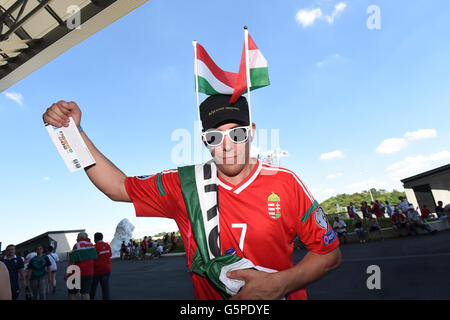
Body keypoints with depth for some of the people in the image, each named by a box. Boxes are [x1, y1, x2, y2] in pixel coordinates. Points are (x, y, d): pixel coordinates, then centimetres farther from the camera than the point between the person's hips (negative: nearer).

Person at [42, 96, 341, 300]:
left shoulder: (285, 183, -13)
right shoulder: (184, 185, -8)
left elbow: (331, 253, -6)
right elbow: (119, 187, 0)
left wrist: (279, 284, -18)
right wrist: (75, 130, -7)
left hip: (281, 294, 0)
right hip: (209, 296, 1)